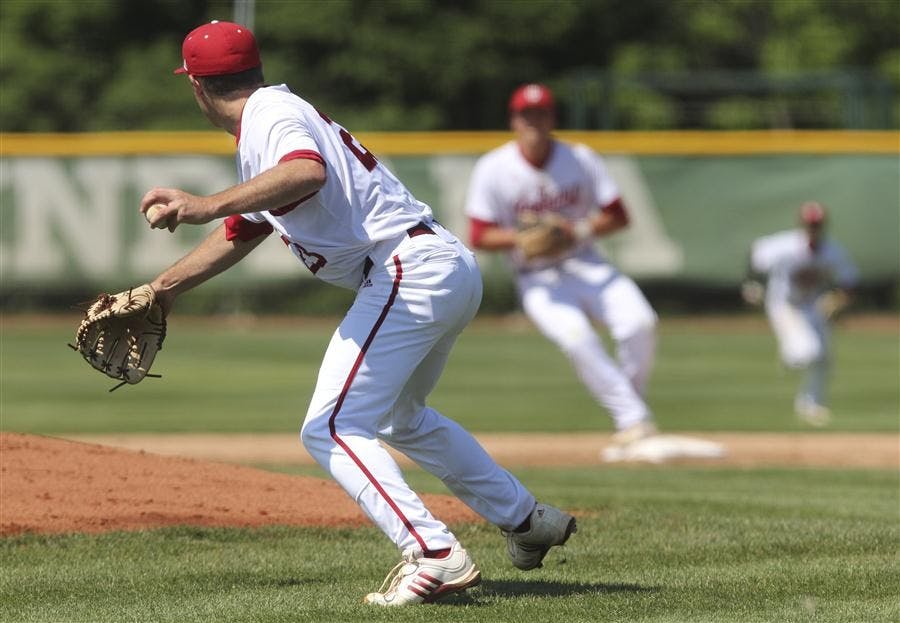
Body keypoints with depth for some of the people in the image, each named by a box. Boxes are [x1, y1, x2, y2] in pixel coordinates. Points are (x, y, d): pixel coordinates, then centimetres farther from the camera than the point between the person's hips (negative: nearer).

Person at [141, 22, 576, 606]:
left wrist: (207, 205, -41)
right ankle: (527, 519, 35)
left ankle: (433, 553, -25)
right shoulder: (266, 124, 23)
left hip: (410, 271, -10)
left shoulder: (272, 115, -9)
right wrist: (162, 288, 38)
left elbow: (310, 172, -33)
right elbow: (241, 230, 35)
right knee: (399, 417, 30)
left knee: (332, 428, -11)